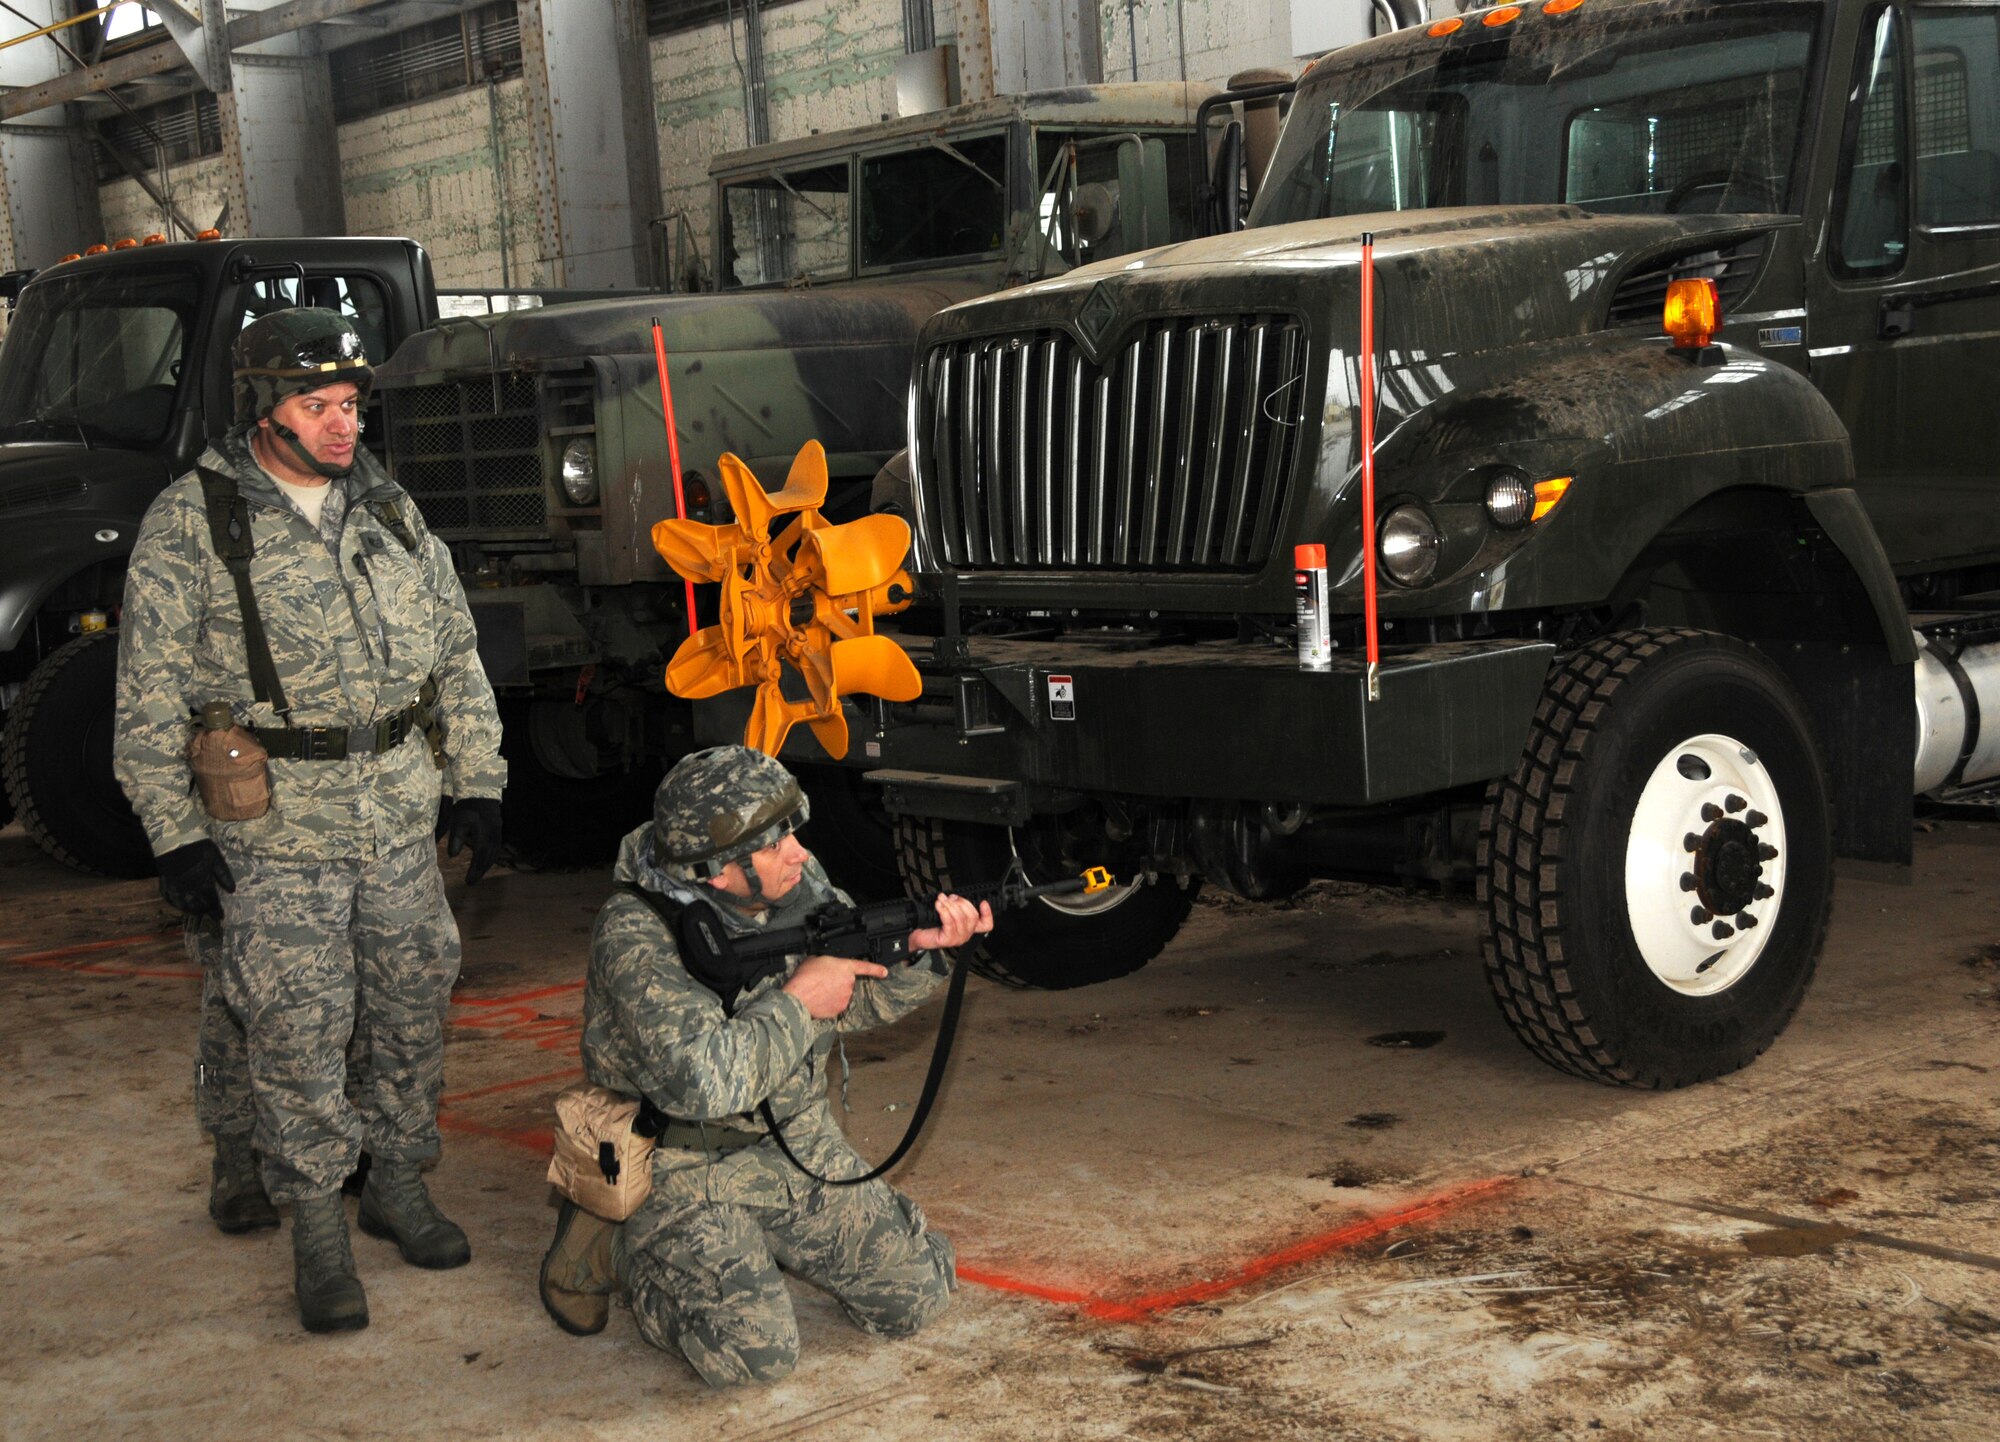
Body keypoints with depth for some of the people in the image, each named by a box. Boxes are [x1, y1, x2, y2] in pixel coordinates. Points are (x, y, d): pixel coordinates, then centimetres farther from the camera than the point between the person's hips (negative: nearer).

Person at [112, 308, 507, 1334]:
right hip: (274, 835, -4)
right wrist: (175, 836, -9)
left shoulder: (389, 510, 8)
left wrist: (478, 785, 10)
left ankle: (400, 1184, 32)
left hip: (401, 822, 5)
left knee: (412, 1012, 13)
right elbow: (149, 700, -6)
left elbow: (456, 657, 15)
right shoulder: (187, 527, -7)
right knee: (298, 1038, 0)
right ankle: (317, 1232, 15)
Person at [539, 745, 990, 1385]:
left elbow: (859, 994, 7)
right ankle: (610, 1244, 3)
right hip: (683, 1165, -6)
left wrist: (914, 948, -14)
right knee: (755, 1353, -22)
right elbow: (702, 1080, -34)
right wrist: (797, 1003, -23)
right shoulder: (636, 936, -25)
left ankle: (764, 1237, 22)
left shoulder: (798, 883, -5)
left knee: (917, 1295, 0)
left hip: (795, 1142, 6)